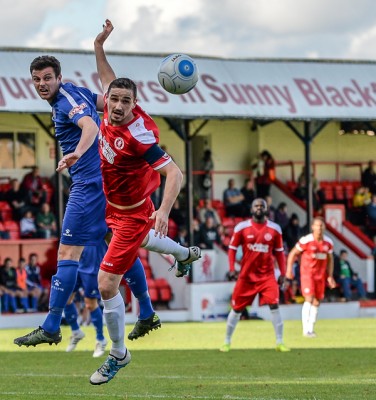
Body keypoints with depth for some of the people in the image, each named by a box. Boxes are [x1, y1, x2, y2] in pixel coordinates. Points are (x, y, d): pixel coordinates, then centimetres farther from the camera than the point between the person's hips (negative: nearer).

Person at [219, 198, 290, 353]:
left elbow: (279, 252, 9)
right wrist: (232, 269, -8)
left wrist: (282, 273, 5)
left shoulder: (274, 229, 2)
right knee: (237, 309, 6)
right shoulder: (242, 227, -3)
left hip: (267, 275, 0)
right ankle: (227, 342, 21)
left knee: (274, 306, -13)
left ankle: (279, 343, -5)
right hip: (246, 275, 0)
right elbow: (232, 248, 3)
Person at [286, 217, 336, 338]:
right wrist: (289, 270, -8)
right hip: (307, 273, -5)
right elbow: (293, 254, -2)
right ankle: (305, 329, -14)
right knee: (309, 299, -17)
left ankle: (311, 328, 17)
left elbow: (330, 259, 17)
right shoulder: (306, 240, -12)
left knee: (316, 302, 7)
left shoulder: (328, 242, 4)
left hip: (320, 275, 5)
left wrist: (330, 276, 11)